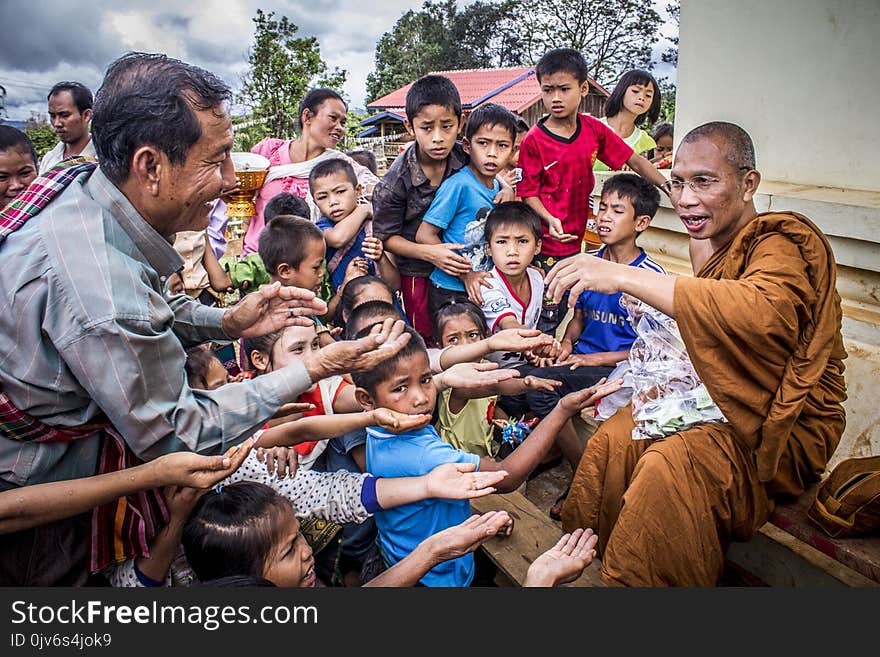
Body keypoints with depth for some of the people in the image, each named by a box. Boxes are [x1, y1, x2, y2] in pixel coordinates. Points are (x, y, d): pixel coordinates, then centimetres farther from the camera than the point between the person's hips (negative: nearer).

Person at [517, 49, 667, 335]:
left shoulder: (594, 129, 2)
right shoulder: (534, 140, -10)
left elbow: (634, 161, 9)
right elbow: (528, 193, -8)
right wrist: (550, 220, -24)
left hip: (575, 241, 5)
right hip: (545, 247, -5)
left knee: (564, 312, 16)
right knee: (546, 317, 0)